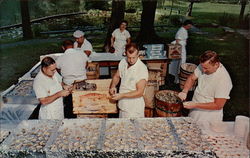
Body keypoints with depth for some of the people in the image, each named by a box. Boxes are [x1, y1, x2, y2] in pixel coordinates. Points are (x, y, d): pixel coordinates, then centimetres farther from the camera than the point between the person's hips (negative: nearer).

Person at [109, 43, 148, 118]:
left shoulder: (142, 69, -22)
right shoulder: (123, 62, -3)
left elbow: (139, 92, -21)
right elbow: (117, 76, 13)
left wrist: (121, 95, -23)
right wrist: (113, 86, -6)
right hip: (122, 105, 6)